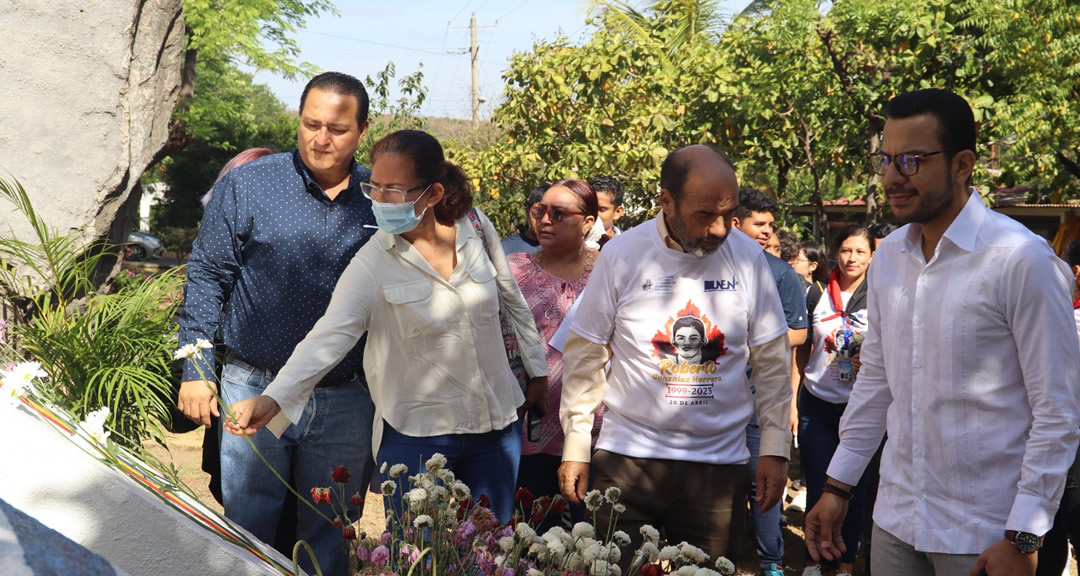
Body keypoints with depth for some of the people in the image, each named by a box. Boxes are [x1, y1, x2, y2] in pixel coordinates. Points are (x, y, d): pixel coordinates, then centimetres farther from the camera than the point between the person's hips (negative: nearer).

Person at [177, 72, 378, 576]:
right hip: (255, 389, -1)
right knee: (248, 533, 8)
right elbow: (207, 276, -1)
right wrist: (195, 371, -5)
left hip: (346, 402, 2)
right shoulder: (246, 186, -3)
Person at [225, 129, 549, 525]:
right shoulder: (371, 266, -15)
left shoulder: (475, 227, -3)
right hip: (418, 437, -3)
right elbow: (328, 337, -26)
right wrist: (273, 399, -41)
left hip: (498, 423, 4)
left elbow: (513, 299, 10)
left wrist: (537, 372, 17)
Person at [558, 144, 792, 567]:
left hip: (720, 464, 1)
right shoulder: (622, 254, -6)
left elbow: (772, 362, 5)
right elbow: (585, 356, 1)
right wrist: (575, 447, 1)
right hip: (626, 460, -1)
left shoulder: (748, 257, -2)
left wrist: (775, 448, 2)